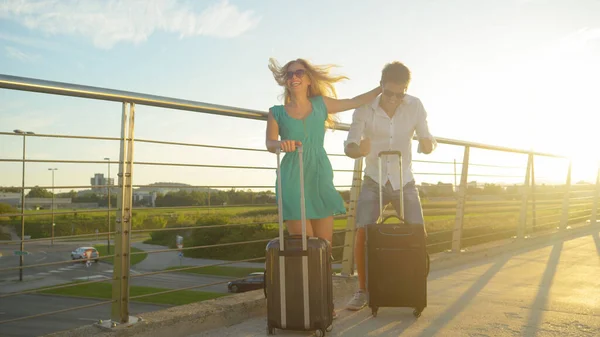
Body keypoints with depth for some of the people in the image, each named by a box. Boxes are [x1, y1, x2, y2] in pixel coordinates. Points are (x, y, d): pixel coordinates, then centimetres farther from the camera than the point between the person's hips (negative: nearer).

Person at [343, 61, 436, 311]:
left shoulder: (415, 106, -8)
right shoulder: (365, 109, -13)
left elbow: (427, 141, -5)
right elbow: (349, 146, -15)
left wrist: (427, 144, -30)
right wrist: (359, 150, -39)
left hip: (404, 182, 1)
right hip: (373, 182, -1)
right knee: (362, 234, -13)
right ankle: (362, 290, 5)